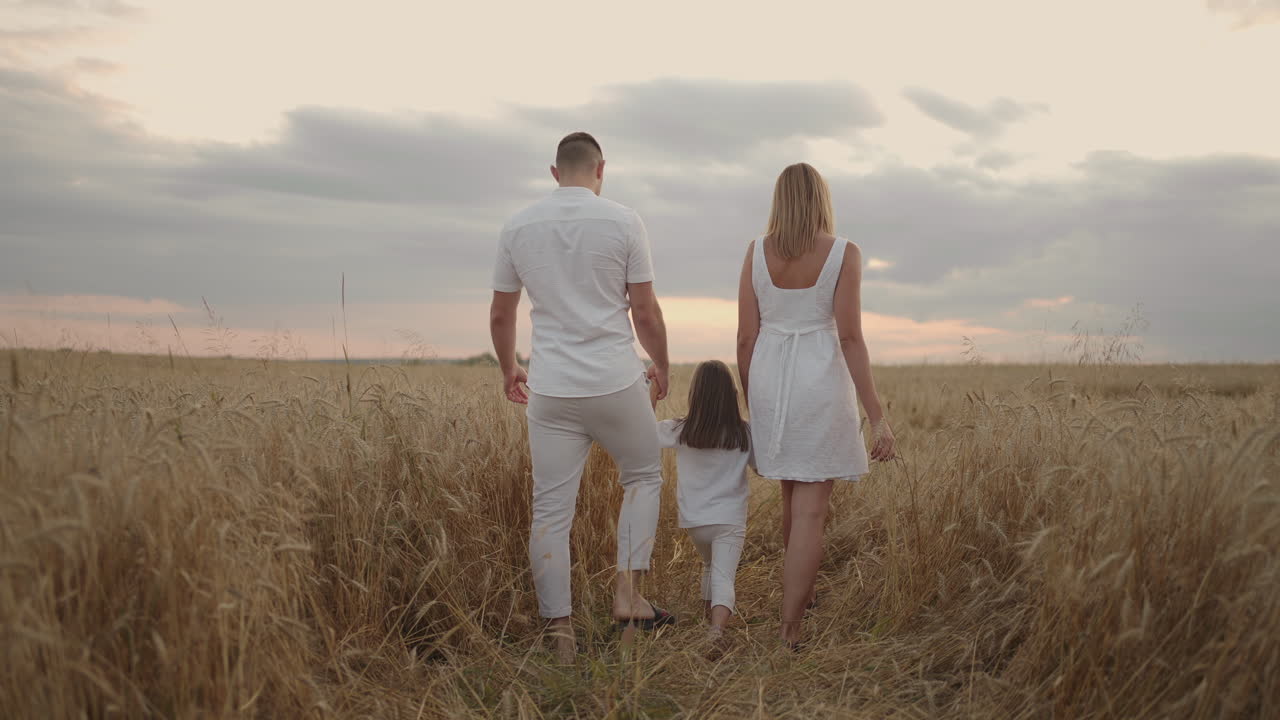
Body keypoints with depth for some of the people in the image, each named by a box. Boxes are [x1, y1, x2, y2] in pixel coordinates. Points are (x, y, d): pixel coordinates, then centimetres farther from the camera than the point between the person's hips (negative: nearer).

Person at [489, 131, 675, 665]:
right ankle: (627, 591, 12)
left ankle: (561, 636, 9)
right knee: (644, 476, 22)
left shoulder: (519, 226, 5)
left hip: (550, 390, 2)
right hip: (616, 383, -2)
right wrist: (661, 366, 15)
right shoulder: (623, 222, -3)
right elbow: (646, 312, -2)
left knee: (551, 512, 6)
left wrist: (508, 369, 26)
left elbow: (500, 314, 10)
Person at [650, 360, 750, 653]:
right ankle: (718, 626, -33)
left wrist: (653, 390, 9)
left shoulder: (680, 431, -5)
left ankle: (710, 616, 38)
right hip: (730, 520, -2)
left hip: (693, 520, 2)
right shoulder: (745, 433, -6)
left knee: (710, 564, 28)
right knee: (723, 577, -9)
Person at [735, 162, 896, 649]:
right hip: (820, 382, -4)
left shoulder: (756, 253, 2)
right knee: (810, 509, -1)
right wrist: (876, 415, -8)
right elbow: (850, 337, -11)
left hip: (770, 380, 4)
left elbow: (745, 338, 2)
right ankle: (790, 632, -2)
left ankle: (801, 595, 39)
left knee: (792, 495, 22)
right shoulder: (843, 254, -5)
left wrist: (751, 402, 15)